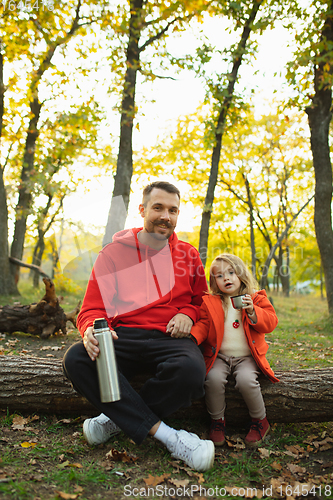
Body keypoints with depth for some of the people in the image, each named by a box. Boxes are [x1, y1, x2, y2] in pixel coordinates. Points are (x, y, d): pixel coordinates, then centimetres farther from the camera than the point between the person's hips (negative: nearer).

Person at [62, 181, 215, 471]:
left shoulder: (189, 254, 13)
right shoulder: (115, 252, 7)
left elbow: (201, 300, 22)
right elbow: (93, 309, 4)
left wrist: (188, 314, -2)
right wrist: (93, 329, -20)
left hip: (171, 339, 1)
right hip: (124, 337, 0)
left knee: (191, 369, -35)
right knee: (76, 359, -30)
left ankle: (117, 419, -10)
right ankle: (167, 436, -26)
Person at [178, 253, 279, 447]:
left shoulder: (256, 299, 6)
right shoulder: (209, 302, 7)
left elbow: (270, 323, -1)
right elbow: (203, 325, 4)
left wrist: (252, 311, -18)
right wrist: (192, 336, -17)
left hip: (246, 357, -1)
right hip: (219, 356, 1)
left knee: (246, 380, -29)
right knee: (214, 378, -27)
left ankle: (260, 420, 0)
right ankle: (217, 420, -1)